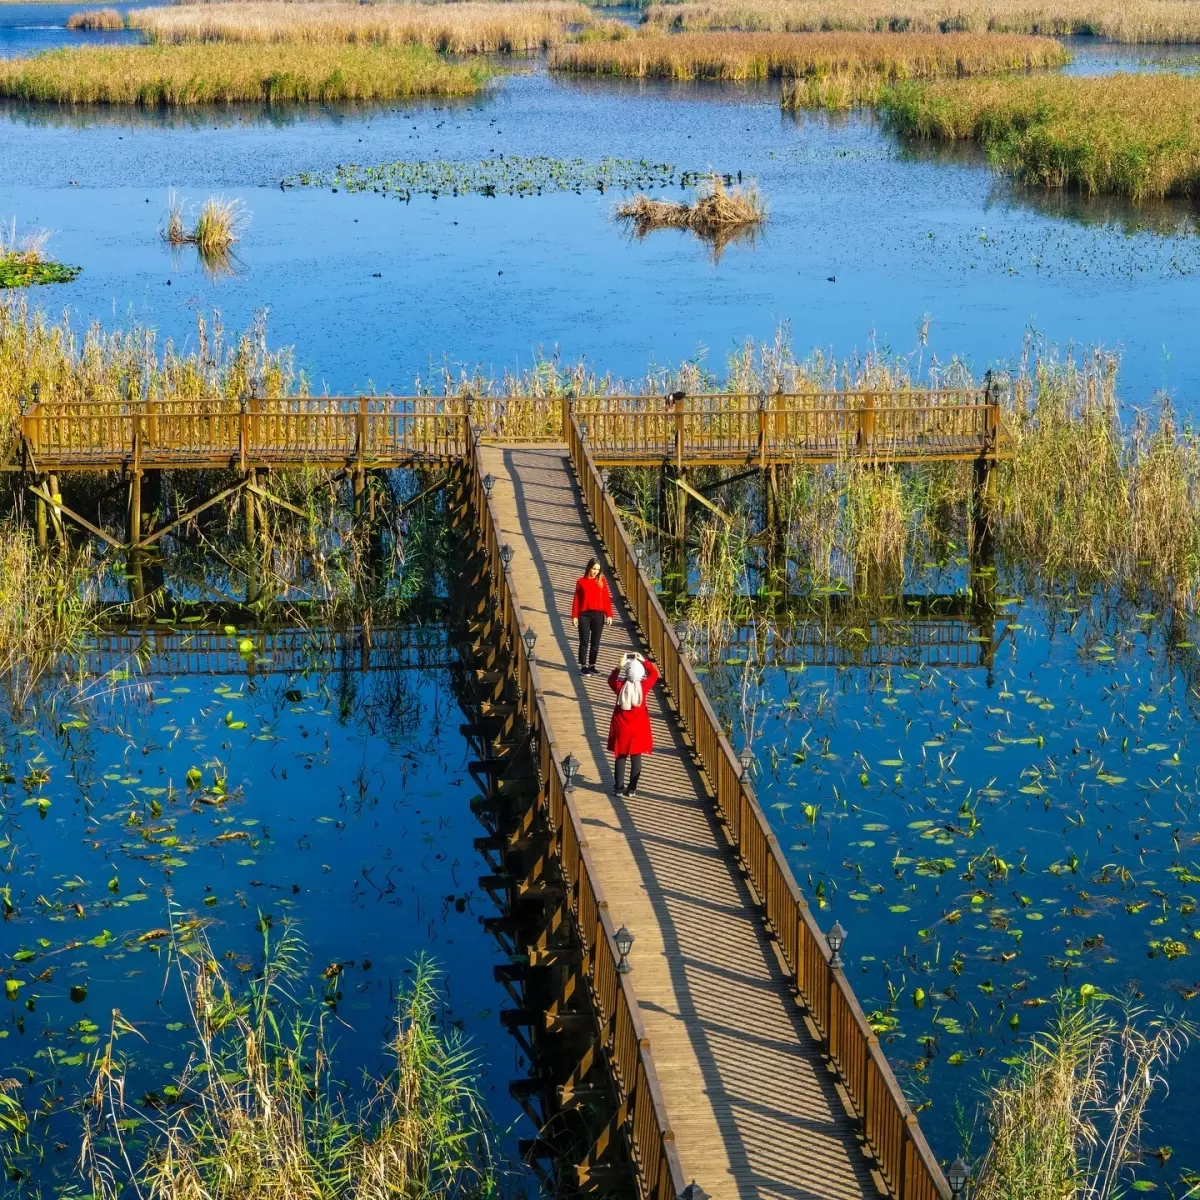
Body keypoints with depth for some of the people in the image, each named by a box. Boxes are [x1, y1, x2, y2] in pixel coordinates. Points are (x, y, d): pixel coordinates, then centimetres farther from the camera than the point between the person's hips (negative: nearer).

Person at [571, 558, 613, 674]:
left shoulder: (602, 581, 5)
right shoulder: (581, 581, 3)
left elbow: (606, 598, 3)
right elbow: (576, 599, 3)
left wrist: (609, 615, -3)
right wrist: (574, 616, -3)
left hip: (598, 614, 1)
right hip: (584, 615, -1)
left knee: (595, 642, 6)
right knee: (584, 641, -1)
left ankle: (592, 665, 15)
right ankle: (583, 666, 2)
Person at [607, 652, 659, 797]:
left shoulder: (620, 686, -17)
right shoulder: (643, 687, -17)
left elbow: (611, 680, 7)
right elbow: (654, 674, 2)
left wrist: (619, 667, 0)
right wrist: (644, 661, 1)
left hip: (621, 726, 0)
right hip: (638, 727, 0)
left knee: (620, 757, 10)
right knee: (636, 757, 9)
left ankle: (619, 788, 11)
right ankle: (632, 789, 12)